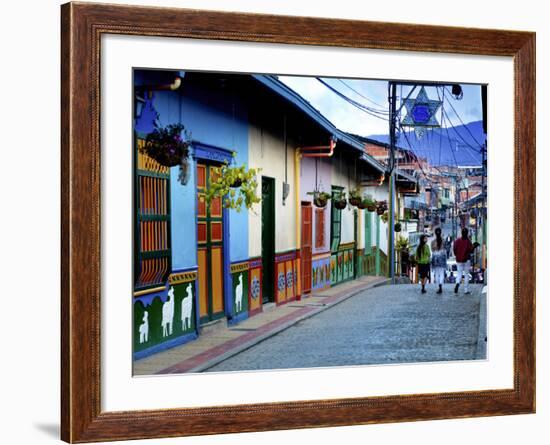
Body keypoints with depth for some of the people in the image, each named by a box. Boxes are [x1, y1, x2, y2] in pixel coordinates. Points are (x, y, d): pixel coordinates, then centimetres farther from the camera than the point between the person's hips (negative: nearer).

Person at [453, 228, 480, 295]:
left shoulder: (457, 241, -1)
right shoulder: (468, 241, -9)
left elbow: (454, 250, -2)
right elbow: (471, 250, -12)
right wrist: (474, 246, 6)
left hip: (459, 260, 2)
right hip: (466, 260, -2)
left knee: (459, 273, 10)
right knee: (466, 274, 7)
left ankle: (457, 283, -22)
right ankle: (466, 290, 7)